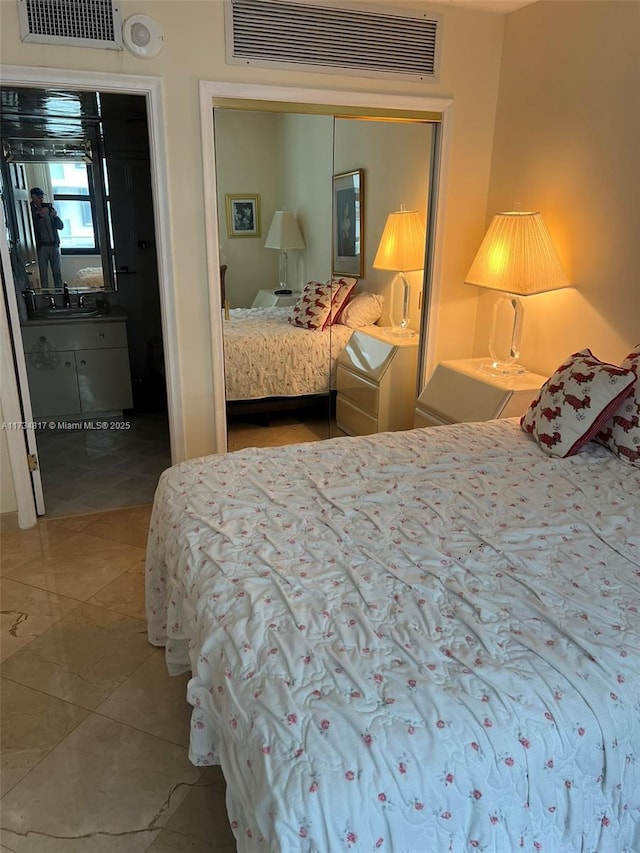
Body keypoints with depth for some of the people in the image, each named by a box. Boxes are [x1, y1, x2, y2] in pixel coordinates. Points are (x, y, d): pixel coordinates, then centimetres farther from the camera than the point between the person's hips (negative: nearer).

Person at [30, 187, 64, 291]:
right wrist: (39, 214, -18)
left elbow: (61, 226, 12)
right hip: (41, 246, -4)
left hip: (54, 245, 4)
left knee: (58, 273, 5)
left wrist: (55, 216, -6)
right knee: (43, 274, -6)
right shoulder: (30, 210, 1)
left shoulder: (49, 208, 13)